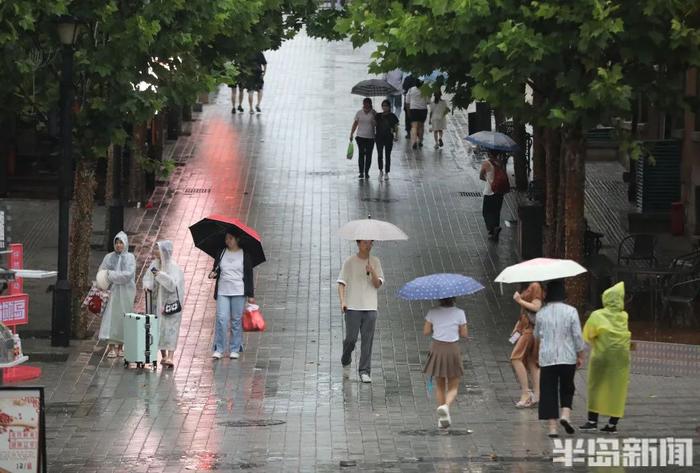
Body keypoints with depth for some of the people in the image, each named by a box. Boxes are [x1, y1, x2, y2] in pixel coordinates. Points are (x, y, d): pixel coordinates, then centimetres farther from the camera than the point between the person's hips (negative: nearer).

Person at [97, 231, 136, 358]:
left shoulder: (130, 258, 2)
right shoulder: (109, 257, 7)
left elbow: (128, 274, -11)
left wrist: (111, 274, -13)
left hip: (125, 293, -1)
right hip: (112, 292, 1)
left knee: (123, 318, 1)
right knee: (110, 317, -6)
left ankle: (120, 347, 11)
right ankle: (111, 347, -6)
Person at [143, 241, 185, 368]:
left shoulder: (173, 267, -12)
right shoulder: (155, 264, 5)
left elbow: (173, 284, -21)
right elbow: (148, 277, 7)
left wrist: (159, 274, -27)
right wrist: (147, 286, -14)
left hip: (171, 303, -6)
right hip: (158, 302, 6)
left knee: (170, 329, -11)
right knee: (159, 328, 7)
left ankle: (170, 357, -19)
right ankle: (163, 356, 17)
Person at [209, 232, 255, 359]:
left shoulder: (244, 255, 3)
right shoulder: (221, 253, 10)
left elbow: (249, 275, 4)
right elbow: (216, 269, 19)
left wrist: (251, 295, 0)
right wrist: (213, 274, -6)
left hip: (239, 292, -2)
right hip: (223, 292, 2)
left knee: (236, 320, 1)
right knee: (221, 319, -8)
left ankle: (235, 350, 8)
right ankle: (218, 350, -6)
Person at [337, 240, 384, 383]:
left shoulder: (375, 262, 7)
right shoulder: (350, 262, 1)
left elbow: (378, 284, 1)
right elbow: (341, 283, -2)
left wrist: (372, 272, -18)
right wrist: (342, 301, -15)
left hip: (370, 308, 2)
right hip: (352, 307, -2)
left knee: (367, 341, -1)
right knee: (351, 338, -3)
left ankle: (364, 372, 3)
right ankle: (346, 363, 25)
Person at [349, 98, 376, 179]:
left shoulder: (373, 113, -2)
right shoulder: (359, 113, 3)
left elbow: (376, 125, -1)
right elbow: (355, 124, 8)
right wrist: (351, 134, 7)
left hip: (370, 138, -1)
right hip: (360, 137, 1)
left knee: (368, 156, 3)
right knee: (361, 154, -2)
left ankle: (366, 173, 12)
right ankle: (361, 172, 2)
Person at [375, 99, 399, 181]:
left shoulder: (392, 116, 0)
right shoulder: (378, 116, 4)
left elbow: (396, 127, 3)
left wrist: (396, 136, -6)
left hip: (389, 138, -1)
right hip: (379, 137, 1)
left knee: (387, 156, 3)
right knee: (380, 155, -1)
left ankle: (386, 173, 10)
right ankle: (381, 170, 18)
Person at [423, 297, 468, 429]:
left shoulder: (433, 312, -3)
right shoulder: (459, 313, -6)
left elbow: (426, 331, -1)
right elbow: (464, 334, -1)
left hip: (437, 349, 2)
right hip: (453, 349, -2)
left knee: (439, 386, 16)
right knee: (453, 387, 7)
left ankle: (442, 418, 14)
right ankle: (446, 406, -24)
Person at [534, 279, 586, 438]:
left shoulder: (541, 313, -1)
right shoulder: (571, 311, -7)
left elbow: (537, 335, 14)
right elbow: (577, 336, -6)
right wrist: (581, 356, 5)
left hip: (547, 358, 1)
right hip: (567, 358, -1)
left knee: (549, 391, 4)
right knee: (567, 389, 16)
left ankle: (552, 426, -1)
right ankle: (565, 414, -6)